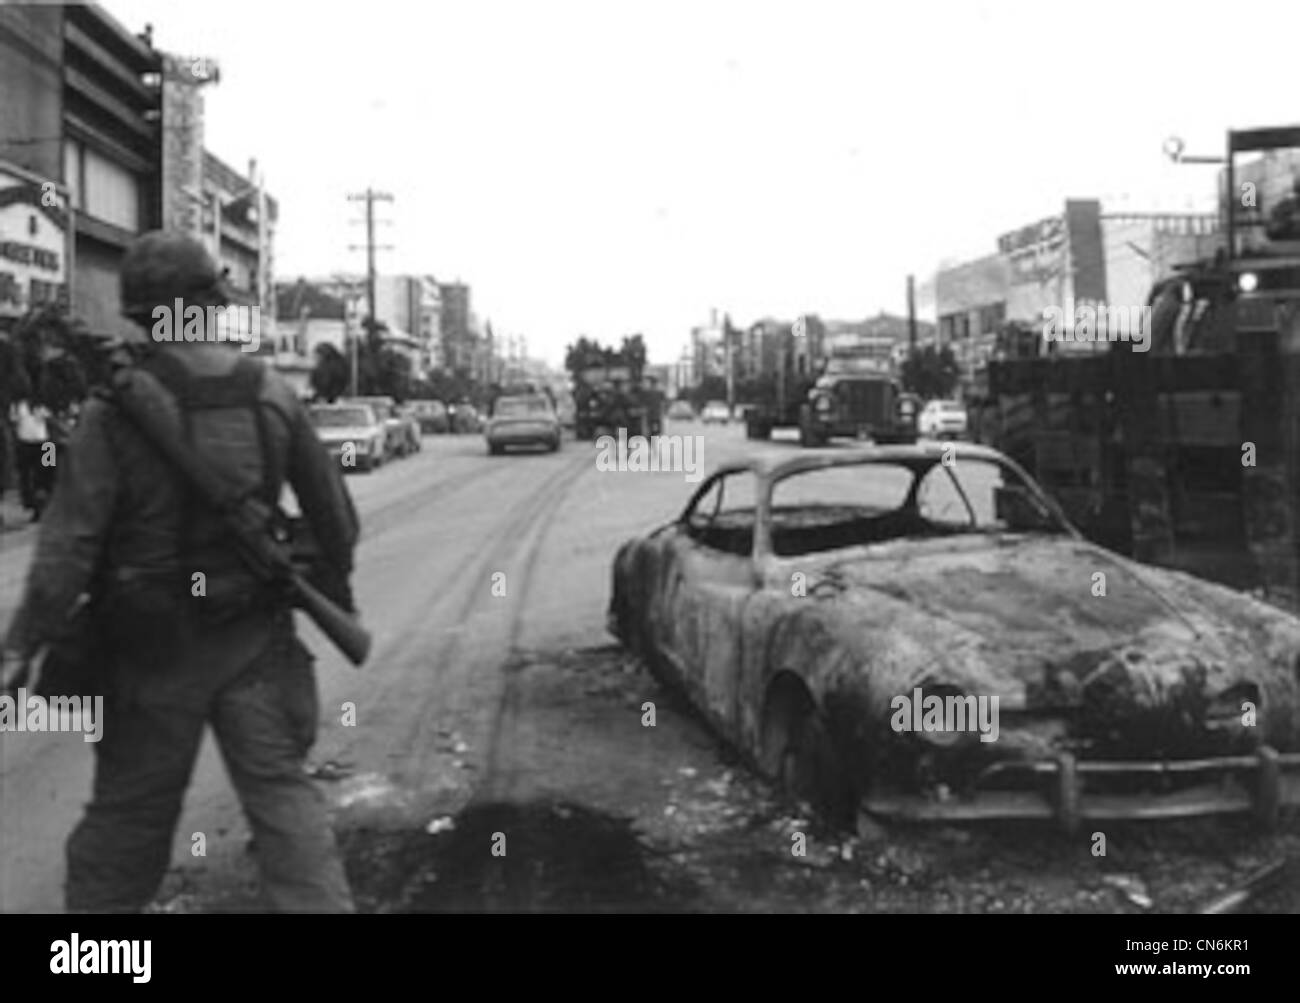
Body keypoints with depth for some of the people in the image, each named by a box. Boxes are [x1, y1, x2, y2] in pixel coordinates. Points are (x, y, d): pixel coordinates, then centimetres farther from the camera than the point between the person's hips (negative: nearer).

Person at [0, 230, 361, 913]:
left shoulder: (116, 407, -12)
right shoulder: (271, 395, -1)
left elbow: (70, 540, -16)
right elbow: (333, 510, 7)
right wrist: (336, 591, 23)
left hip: (154, 646, -2)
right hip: (255, 638, 2)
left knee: (130, 809, 11)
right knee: (281, 791, 8)